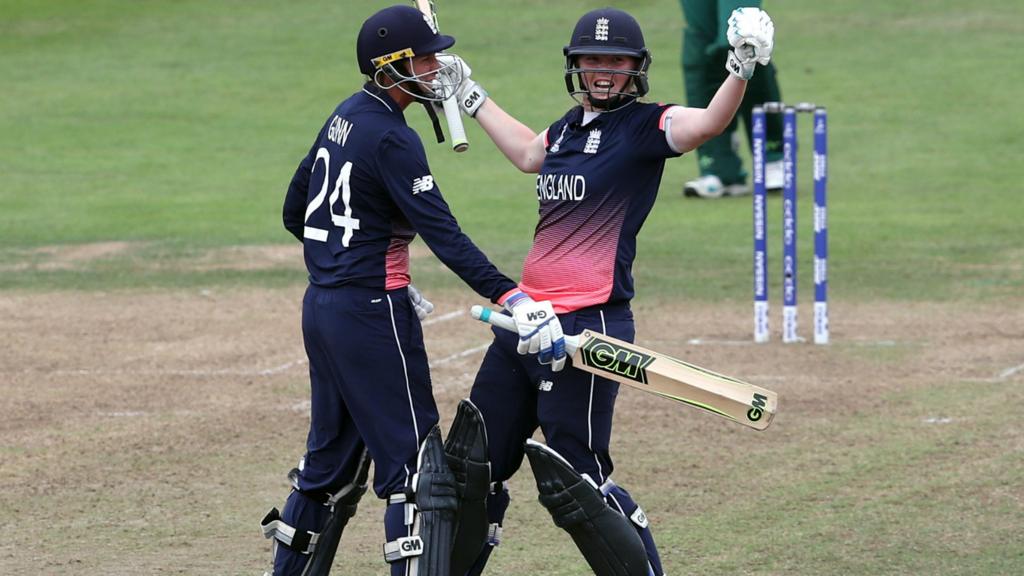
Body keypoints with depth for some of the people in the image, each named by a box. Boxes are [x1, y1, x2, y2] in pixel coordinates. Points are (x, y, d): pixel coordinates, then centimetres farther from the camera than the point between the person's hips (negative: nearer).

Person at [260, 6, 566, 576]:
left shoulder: (345, 118, 12)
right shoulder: (391, 138, -16)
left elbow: (296, 211, 20)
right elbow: (442, 233, -25)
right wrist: (511, 297, -32)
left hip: (322, 307, 9)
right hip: (372, 314, -9)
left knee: (334, 455, 18)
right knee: (415, 462, -7)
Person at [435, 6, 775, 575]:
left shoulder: (645, 125, -7)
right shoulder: (571, 125, 15)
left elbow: (707, 124, -28)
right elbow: (528, 153, 38)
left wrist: (741, 72, -45)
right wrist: (472, 97, 44)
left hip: (587, 329, -8)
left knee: (575, 482, -11)